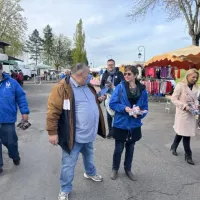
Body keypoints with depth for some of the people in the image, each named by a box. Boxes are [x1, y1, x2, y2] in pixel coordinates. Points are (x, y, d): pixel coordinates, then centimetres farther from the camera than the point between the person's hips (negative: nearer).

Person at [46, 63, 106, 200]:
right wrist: (52, 132, -20)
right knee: (69, 164, 8)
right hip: (73, 136, -8)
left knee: (89, 156, 29)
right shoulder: (62, 88, -20)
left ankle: (90, 173, 55)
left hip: (89, 133, 8)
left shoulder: (87, 87, 8)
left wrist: (98, 100, 5)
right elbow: (53, 111, -20)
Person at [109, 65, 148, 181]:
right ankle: (115, 169, 33)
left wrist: (139, 113, -19)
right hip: (120, 124, -2)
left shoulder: (142, 90, -3)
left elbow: (145, 108, 2)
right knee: (119, 148, 10)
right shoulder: (120, 87, -10)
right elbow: (112, 103, -10)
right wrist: (125, 108, -24)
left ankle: (128, 169, 39)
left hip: (134, 124, 3)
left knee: (130, 148, 18)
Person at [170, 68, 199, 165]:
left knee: (181, 132, 16)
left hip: (191, 113, 7)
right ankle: (188, 155, 11)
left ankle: (173, 147, 37)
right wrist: (184, 106, -20)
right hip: (183, 113, -7)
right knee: (186, 134, -2)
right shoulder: (180, 85, -12)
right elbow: (173, 99, -13)